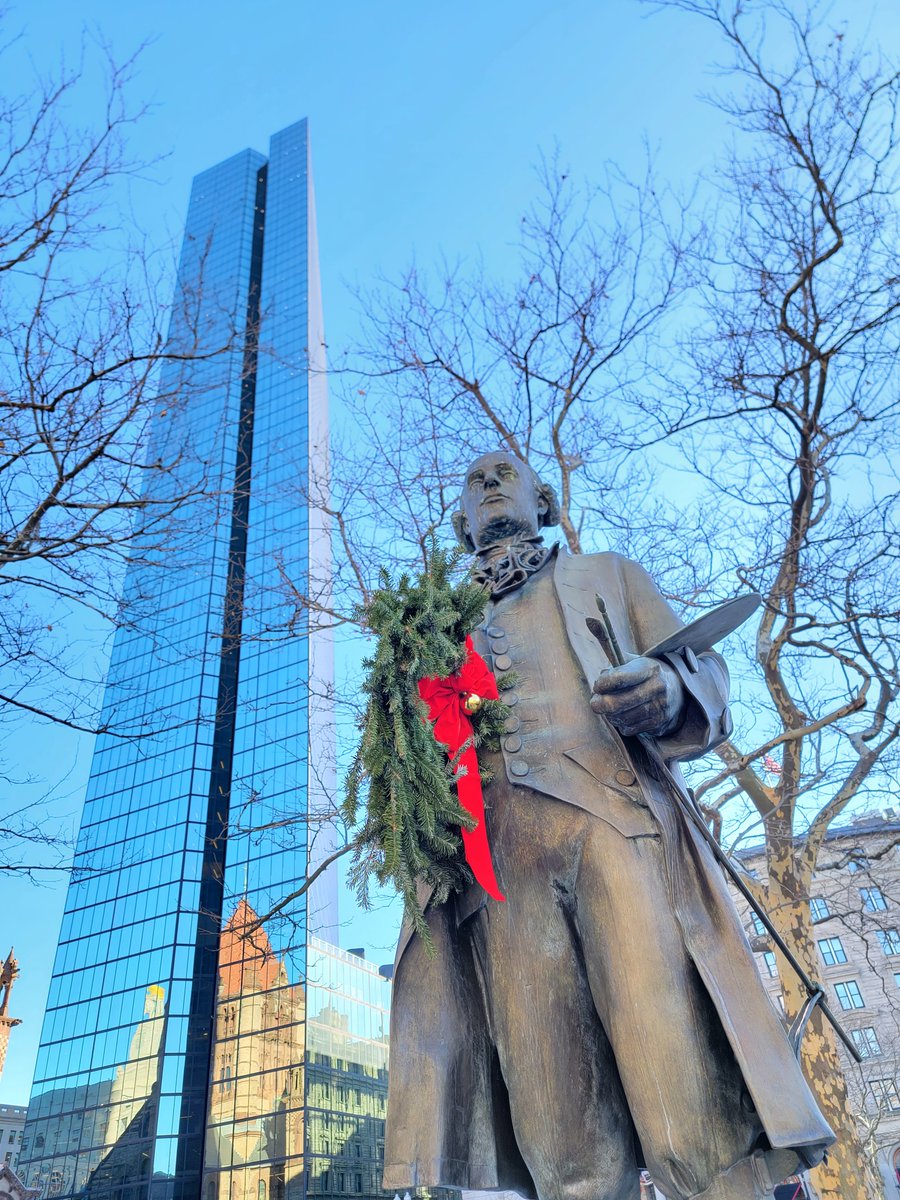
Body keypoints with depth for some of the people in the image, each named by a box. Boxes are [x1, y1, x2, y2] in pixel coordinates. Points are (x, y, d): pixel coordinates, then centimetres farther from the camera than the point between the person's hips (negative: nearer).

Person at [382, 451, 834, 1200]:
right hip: (500, 856, 2)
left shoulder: (607, 575, 26)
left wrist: (670, 692, -11)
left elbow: (703, 666, 14)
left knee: (695, 1131, -15)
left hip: (616, 820, -1)